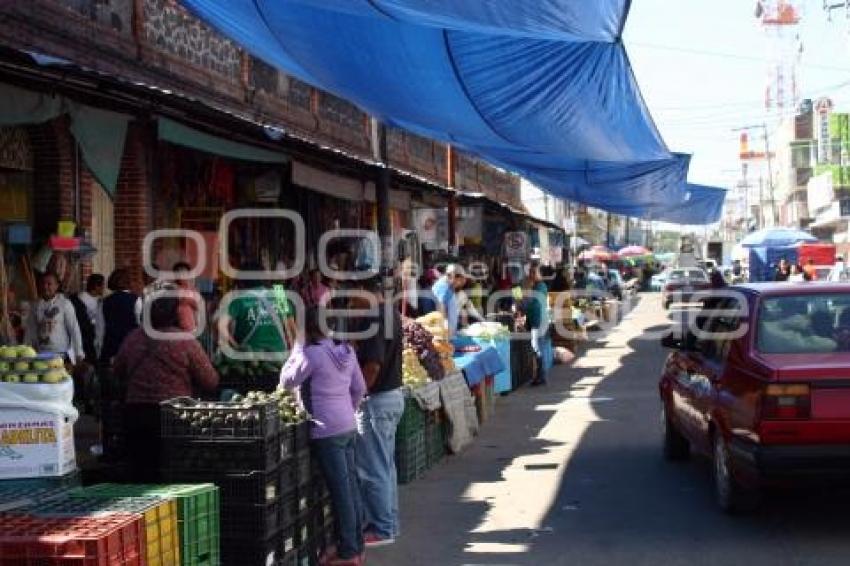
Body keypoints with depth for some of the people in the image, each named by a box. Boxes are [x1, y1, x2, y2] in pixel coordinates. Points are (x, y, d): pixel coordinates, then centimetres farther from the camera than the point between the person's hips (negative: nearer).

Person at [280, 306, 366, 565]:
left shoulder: (311, 353, -15)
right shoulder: (346, 349, 7)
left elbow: (287, 381, -5)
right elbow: (359, 388, 12)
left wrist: (297, 347, -3)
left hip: (327, 431, -7)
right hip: (349, 426, 8)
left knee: (341, 491, -3)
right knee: (351, 486, 12)